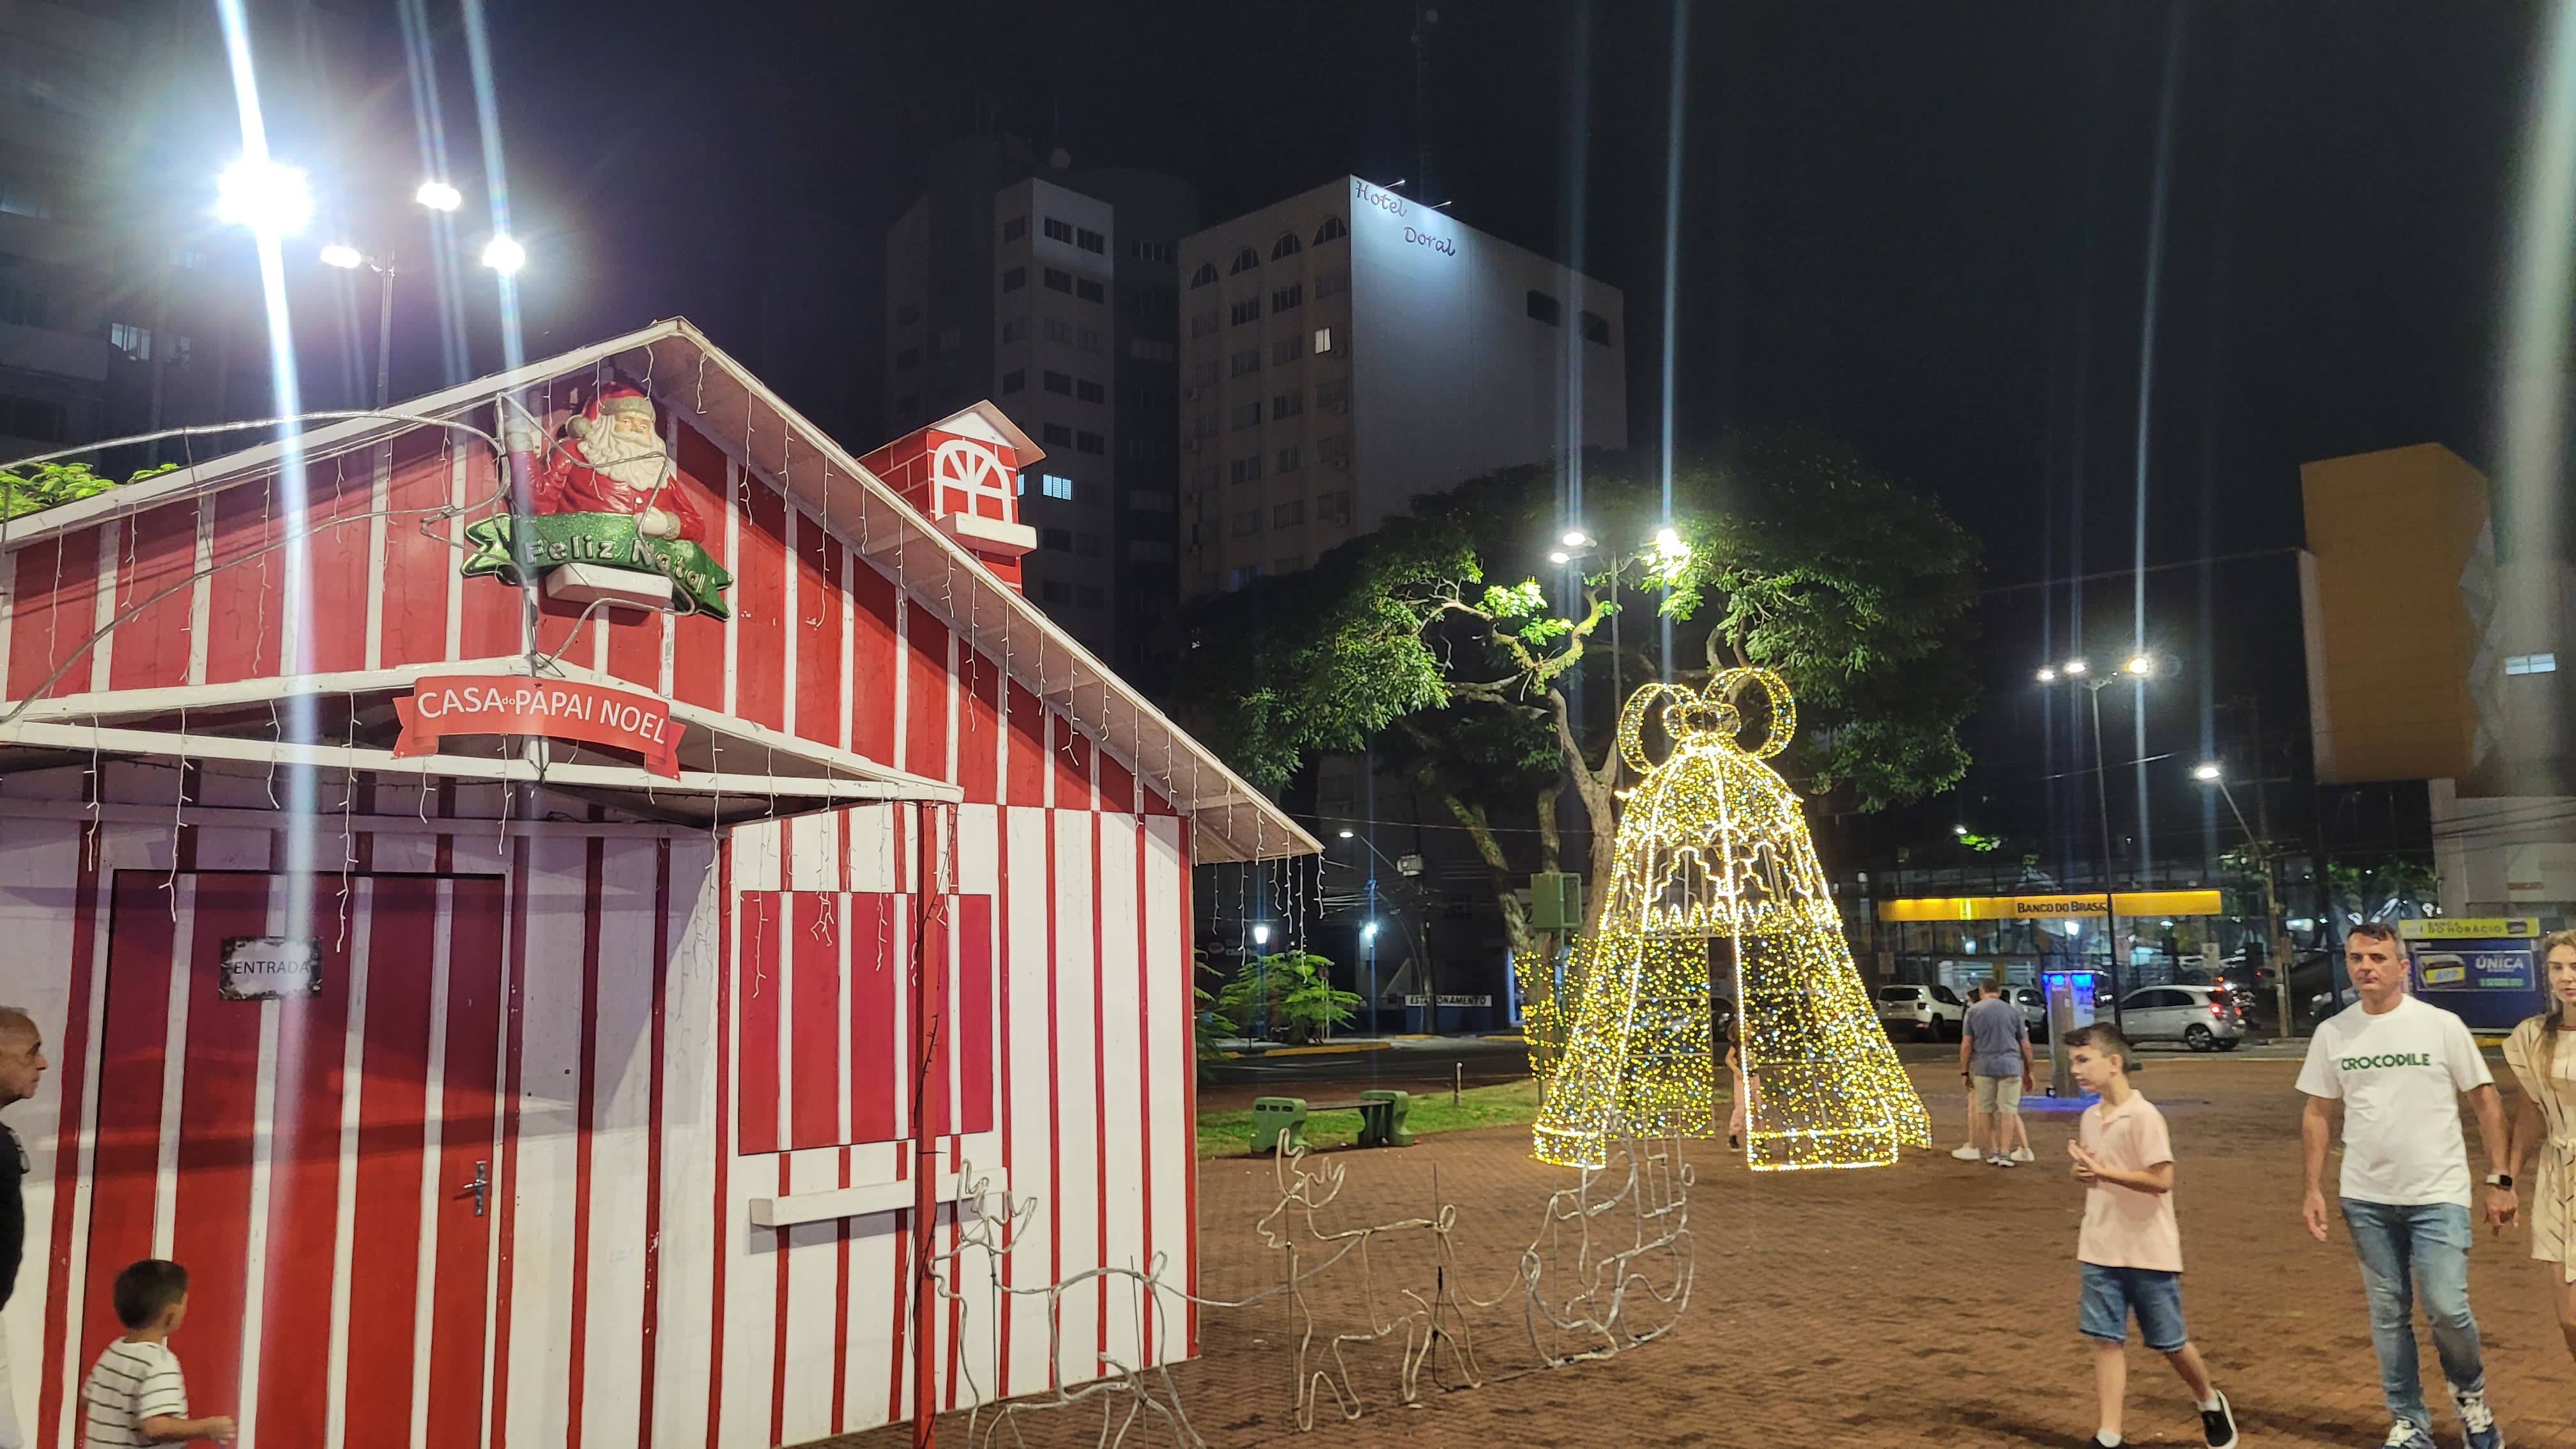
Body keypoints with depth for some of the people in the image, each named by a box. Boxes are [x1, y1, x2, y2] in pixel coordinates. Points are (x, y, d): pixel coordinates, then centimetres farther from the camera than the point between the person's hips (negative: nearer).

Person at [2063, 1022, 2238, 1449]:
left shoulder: (2144, 1116, -16)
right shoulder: (2090, 1118, 6)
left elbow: (2161, 1180, -21)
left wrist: (2103, 1171, -24)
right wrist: (2085, 1172, -3)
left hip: (2149, 1252, -6)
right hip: (2101, 1252, 6)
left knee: (2169, 1342, 11)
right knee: (2107, 1340, 1)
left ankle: (2211, 1403, 38)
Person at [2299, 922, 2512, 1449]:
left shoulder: (2441, 1025, -5)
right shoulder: (2331, 1034, 2)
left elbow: (2486, 1103, -1)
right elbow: (2318, 1114, 8)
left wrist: (2501, 1180, -5)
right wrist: (2313, 1188, 4)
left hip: (2438, 1194, -3)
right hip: (2366, 1199, 3)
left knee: (2447, 1307, -8)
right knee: (2388, 1313, 9)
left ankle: (2471, 1395, 23)